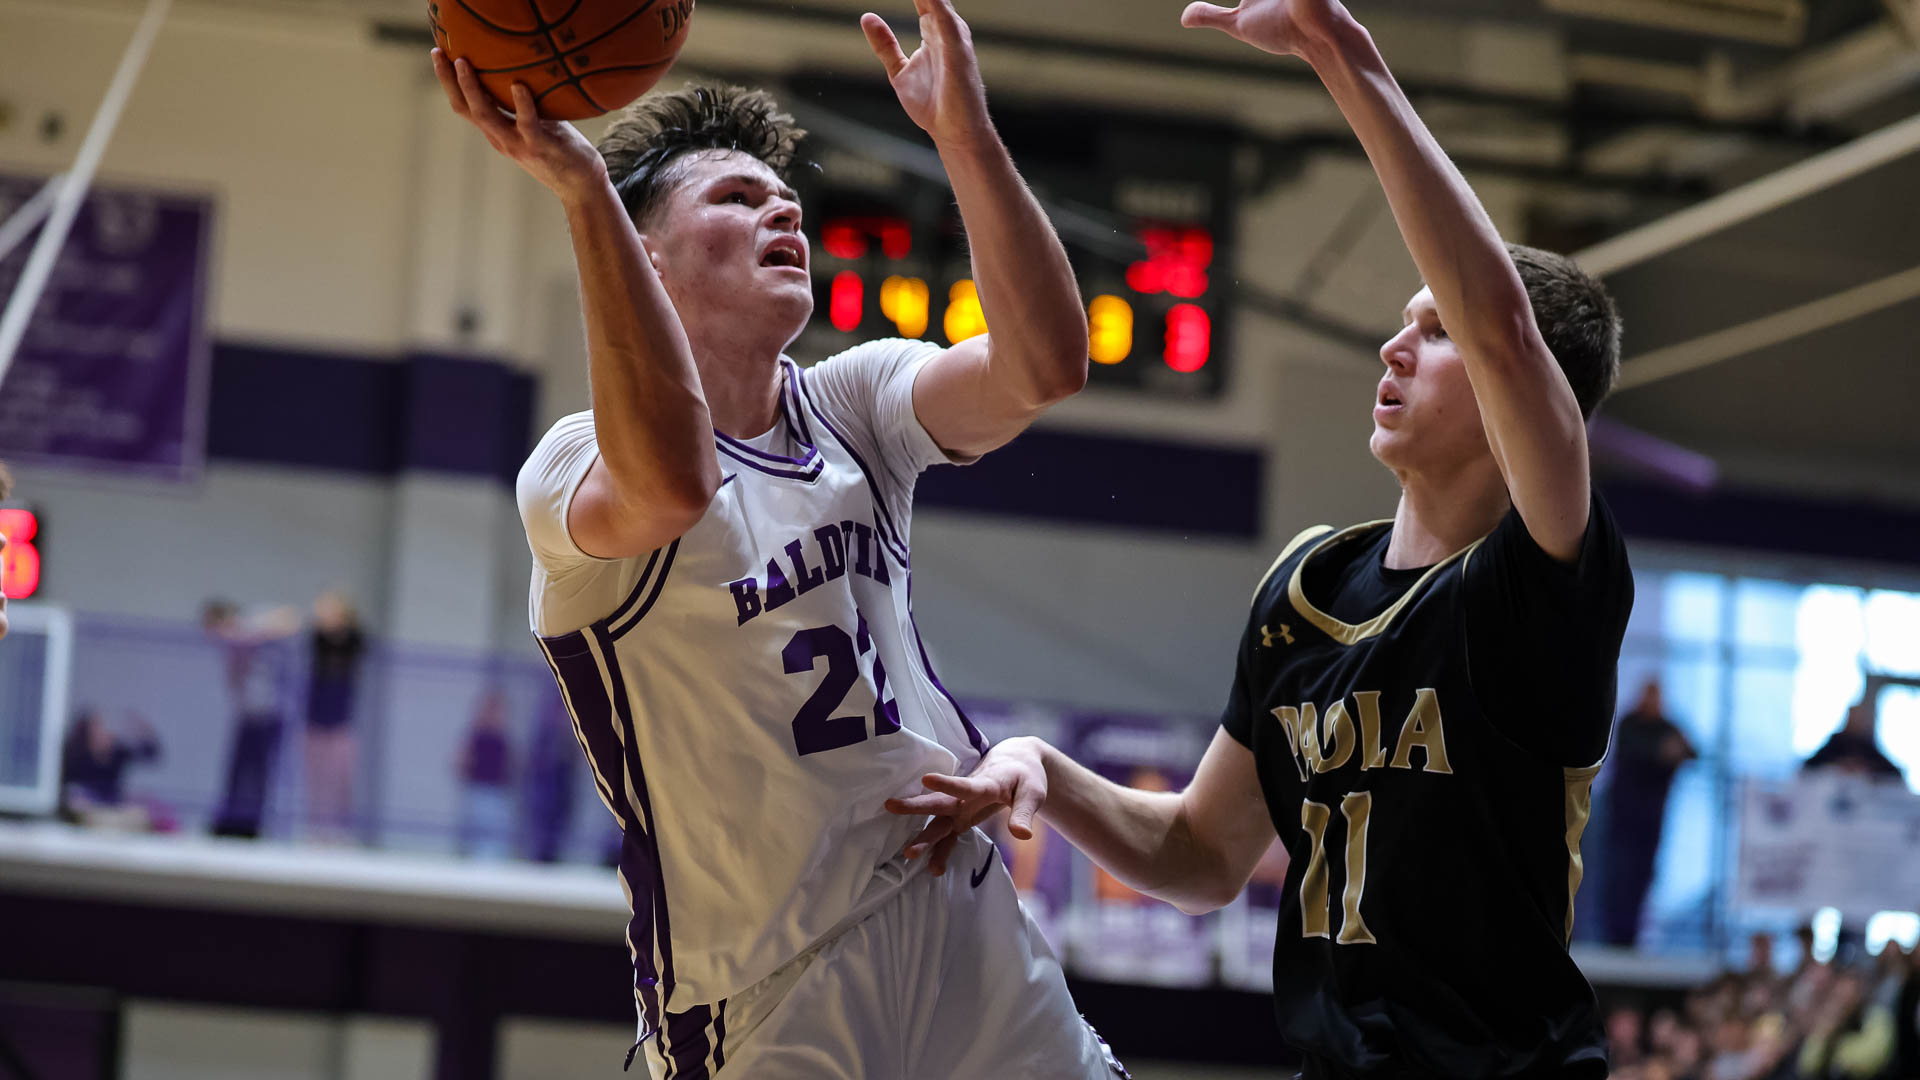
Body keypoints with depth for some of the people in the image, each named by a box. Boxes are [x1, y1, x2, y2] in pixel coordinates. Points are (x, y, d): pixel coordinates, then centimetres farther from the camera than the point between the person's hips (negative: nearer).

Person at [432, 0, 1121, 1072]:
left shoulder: (853, 401, 10)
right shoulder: (573, 467, -9)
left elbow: (1045, 366, -8)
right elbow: (673, 482, -34)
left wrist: (967, 137, -17)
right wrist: (582, 184, -37)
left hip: (966, 909, 6)